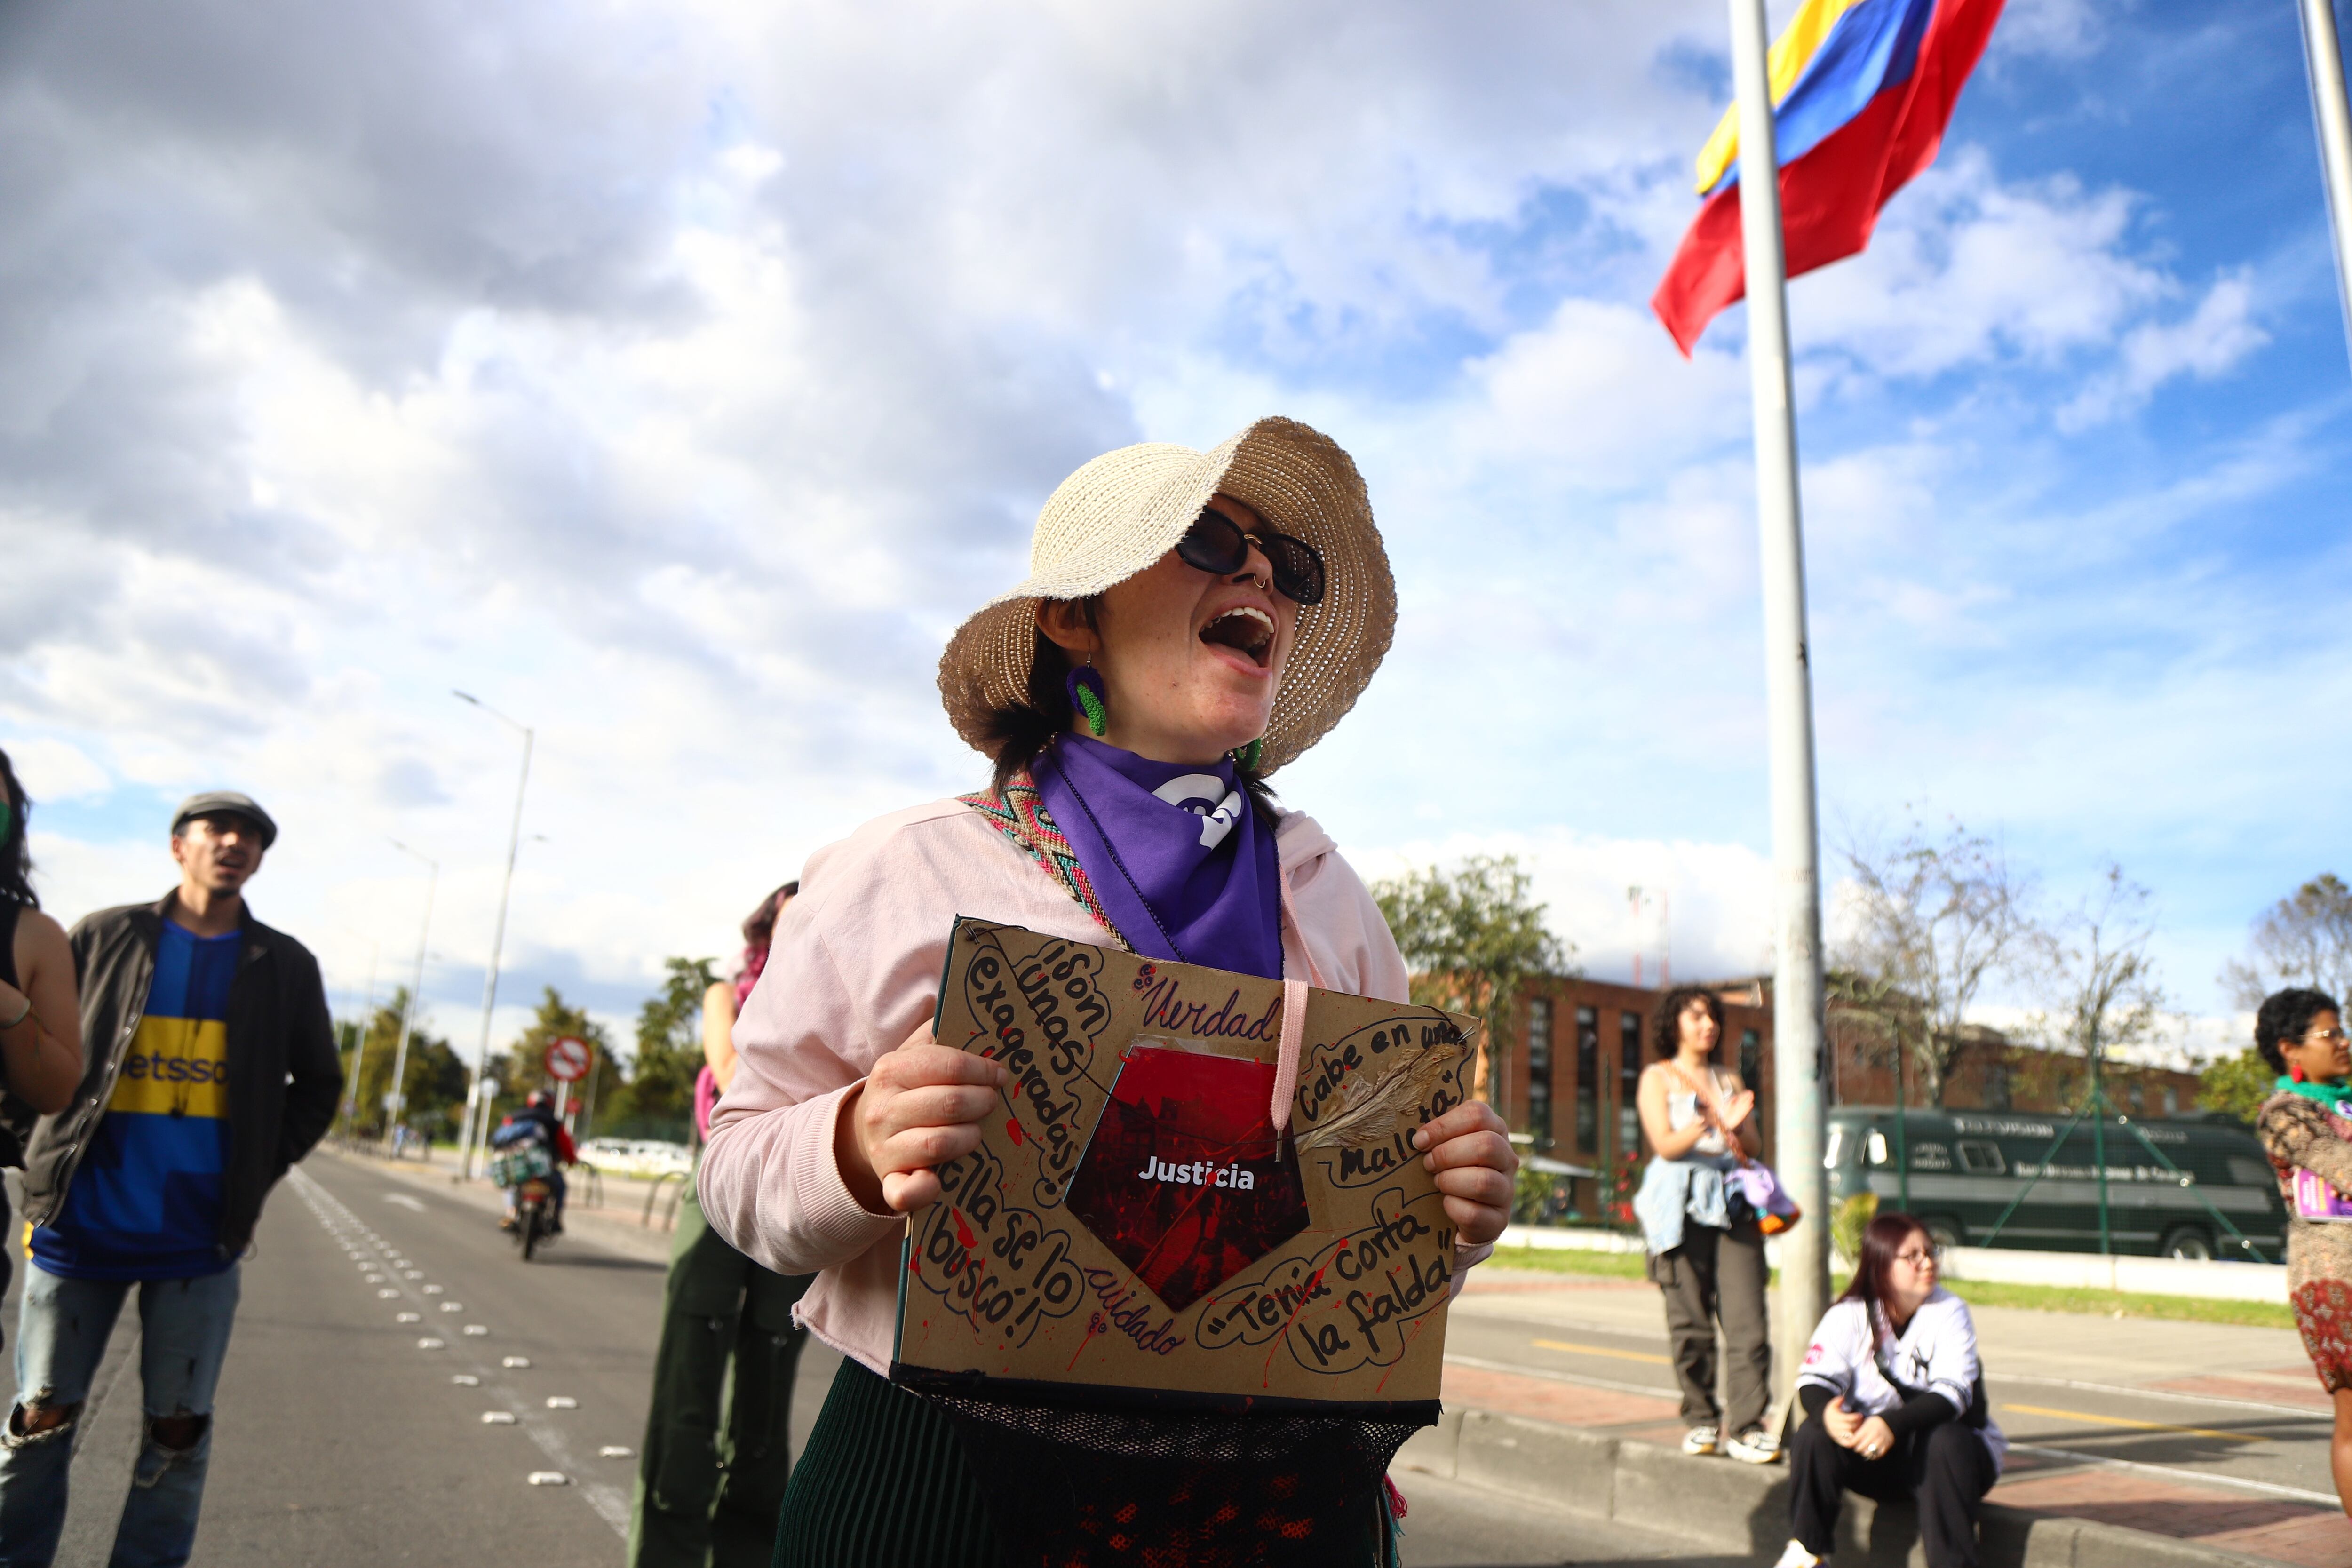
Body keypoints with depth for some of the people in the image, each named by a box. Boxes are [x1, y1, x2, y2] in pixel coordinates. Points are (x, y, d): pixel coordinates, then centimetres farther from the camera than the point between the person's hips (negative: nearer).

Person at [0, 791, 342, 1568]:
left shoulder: (286, 967, 5)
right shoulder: (104, 937, 2)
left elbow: (319, 1086, 12)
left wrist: (256, 1173, 3)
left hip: (199, 1239, 1)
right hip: (81, 1223, 0)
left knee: (178, 1431, 5)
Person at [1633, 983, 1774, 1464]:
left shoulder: (1729, 1080, 20)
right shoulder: (1658, 1077, 8)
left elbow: (1755, 1148, 13)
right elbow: (1665, 1144, -5)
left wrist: (1736, 1126, -8)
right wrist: (1705, 1125, -22)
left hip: (1732, 1201, 3)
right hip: (1682, 1203, -3)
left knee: (1747, 1318, -8)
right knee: (1690, 1321, -3)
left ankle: (1747, 1426, -7)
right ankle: (1701, 1420, 8)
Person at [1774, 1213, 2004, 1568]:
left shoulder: (1950, 1313, -10)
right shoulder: (1850, 1315, -6)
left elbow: (1952, 1393, -23)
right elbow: (1814, 1380, -14)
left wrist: (1892, 1424, -40)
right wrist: (1827, 1413, -39)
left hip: (1939, 1443, -1)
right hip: (1867, 1447, 2)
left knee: (1945, 1443, -33)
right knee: (1814, 1434, -24)